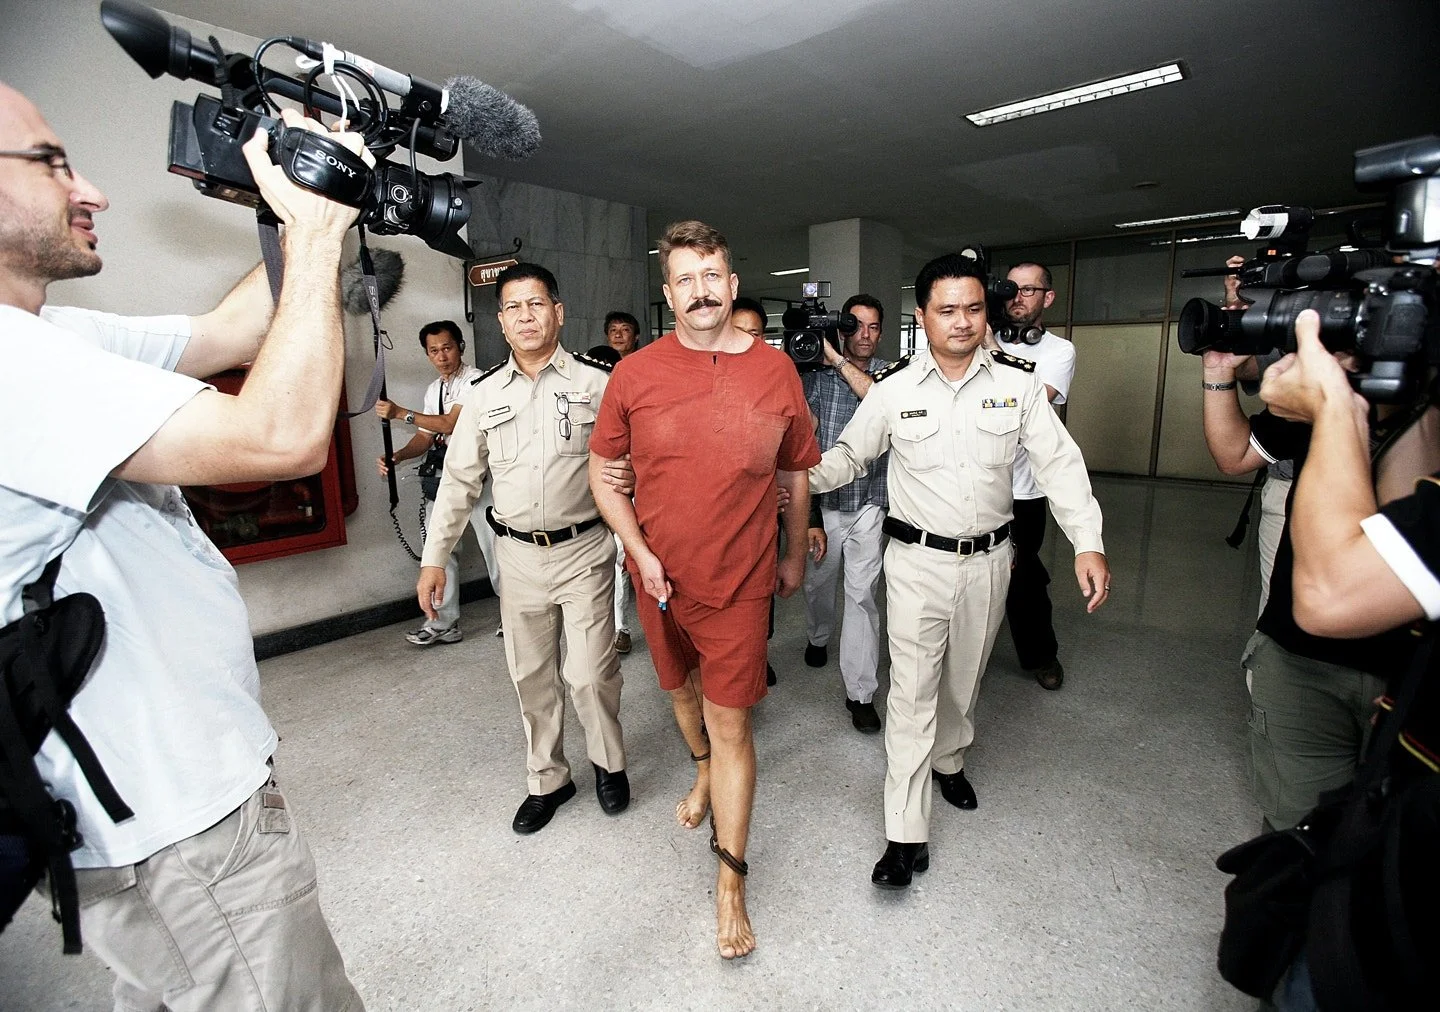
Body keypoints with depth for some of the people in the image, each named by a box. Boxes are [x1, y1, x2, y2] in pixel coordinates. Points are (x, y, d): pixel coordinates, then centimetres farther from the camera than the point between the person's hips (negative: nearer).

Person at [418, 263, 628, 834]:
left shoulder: (596, 384, -3)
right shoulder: (484, 396, 6)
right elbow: (459, 481, 9)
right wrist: (434, 558, 7)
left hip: (584, 551, -3)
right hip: (518, 556, 4)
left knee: (590, 673, 1)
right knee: (531, 676, 14)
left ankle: (609, 763, 30)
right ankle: (547, 780, 35)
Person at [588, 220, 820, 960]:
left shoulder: (775, 371, -5)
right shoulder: (634, 374, -6)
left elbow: (795, 475, 6)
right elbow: (602, 474, 1)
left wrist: (793, 557, 13)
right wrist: (641, 553, -9)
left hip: (738, 583, -2)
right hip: (659, 579, 2)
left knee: (731, 723, 3)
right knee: (681, 687, 24)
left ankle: (730, 881, 23)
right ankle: (703, 771, 57)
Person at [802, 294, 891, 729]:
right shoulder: (818, 373, 2)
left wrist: (838, 360, -21)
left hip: (870, 503, -1)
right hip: (823, 499, 1)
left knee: (862, 594, -4)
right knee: (818, 579, 17)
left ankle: (860, 692, 5)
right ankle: (817, 637, 48)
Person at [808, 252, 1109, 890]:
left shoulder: (1018, 383, -2)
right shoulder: (894, 389, -4)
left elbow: (1059, 463, -3)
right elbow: (849, 456, 4)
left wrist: (1087, 543, -13)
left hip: (988, 560, 3)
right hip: (917, 558, -2)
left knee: (964, 678, 20)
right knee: (912, 691, -2)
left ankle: (948, 760, 50)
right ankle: (906, 835, 9)